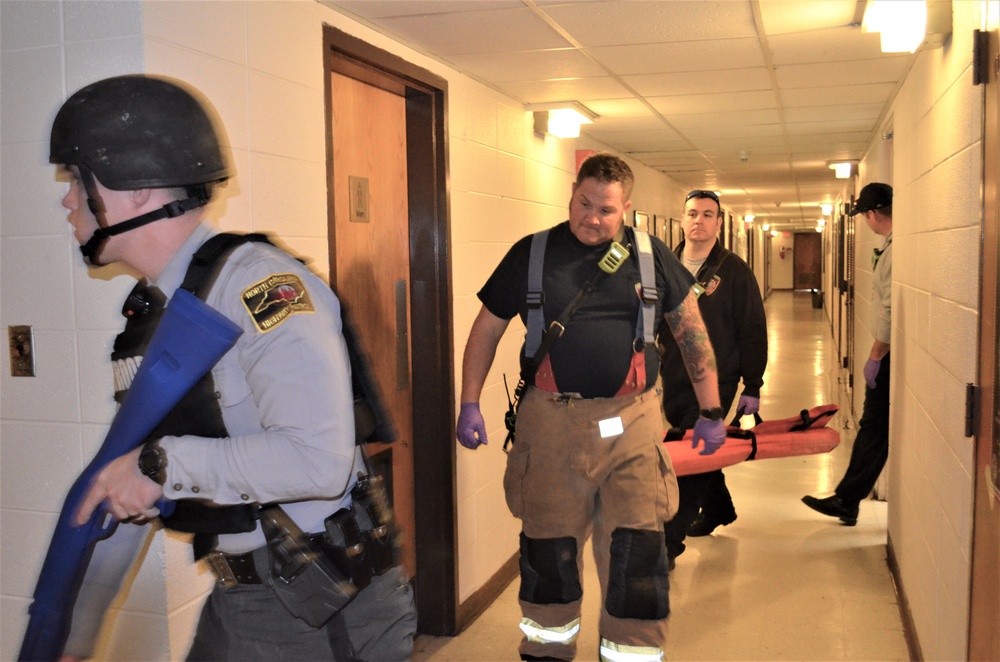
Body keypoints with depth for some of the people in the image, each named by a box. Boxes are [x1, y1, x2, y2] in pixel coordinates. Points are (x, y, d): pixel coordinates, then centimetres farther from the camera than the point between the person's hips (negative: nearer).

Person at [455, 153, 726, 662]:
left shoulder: (652, 257, 6)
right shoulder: (530, 254, 4)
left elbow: (693, 334, 11)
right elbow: (486, 329, 9)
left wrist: (712, 412, 10)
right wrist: (469, 405, 4)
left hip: (630, 425, 0)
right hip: (550, 423, 0)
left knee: (636, 548, 0)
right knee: (548, 544, 12)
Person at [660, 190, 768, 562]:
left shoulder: (734, 271, -4)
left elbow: (753, 332, -3)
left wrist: (752, 386, -6)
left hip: (715, 382, -4)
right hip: (673, 381, 5)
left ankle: (669, 542, -1)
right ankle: (718, 509, 41)